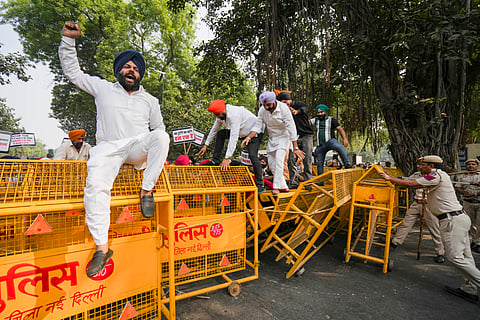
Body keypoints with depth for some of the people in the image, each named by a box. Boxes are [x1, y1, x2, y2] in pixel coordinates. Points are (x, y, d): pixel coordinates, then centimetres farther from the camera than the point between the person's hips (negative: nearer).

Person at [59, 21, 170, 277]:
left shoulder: (150, 100, 19)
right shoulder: (103, 88, 17)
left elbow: (158, 128, 21)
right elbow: (73, 72, 22)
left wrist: (158, 152, 8)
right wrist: (68, 40, 14)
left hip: (138, 148, 1)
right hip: (108, 148, 0)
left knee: (161, 136, -32)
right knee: (95, 186, -27)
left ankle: (147, 190, -24)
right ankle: (102, 247, -20)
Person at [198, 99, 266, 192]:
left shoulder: (234, 114, -35)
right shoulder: (221, 114, -7)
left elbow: (234, 137, -39)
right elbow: (214, 129, 8)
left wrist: (227, 158, -40)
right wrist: (206, 145, 12)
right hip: (242, 132, 9)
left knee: (252, 156, -23)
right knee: (220, 134, -1)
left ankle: (260, 185, -13)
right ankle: (216, 160, 5)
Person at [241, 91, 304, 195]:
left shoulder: (284, 108, -23)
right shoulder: (262, 110, -9)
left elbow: (291, 128, -25)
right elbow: (257, 126, -6)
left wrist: (295, 147, -27)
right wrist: (249, 137, -25)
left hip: (283, 137, -5)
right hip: (271, 138, 6)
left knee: (278, 160, -21)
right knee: (271, 163, 5)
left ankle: (277, 186, -11)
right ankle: (283, 186, 18)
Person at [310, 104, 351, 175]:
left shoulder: (331, 120, 8)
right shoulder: (315, 120, 18)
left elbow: (340, 129, 1)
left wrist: (345, 139, -14)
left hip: (330, 141, -3)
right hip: (320, 145, 3)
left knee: (339, 147, -35)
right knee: (319, 163, 4)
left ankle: (346, 164, -35)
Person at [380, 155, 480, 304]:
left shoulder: (437, 175, -14)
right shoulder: (435, 176, 17)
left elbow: (410, 184, -16)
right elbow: (414, 184, 19)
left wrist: (390, 178, -6)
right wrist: (392, 178, 16)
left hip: (452, 220, -11)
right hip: (459, 218, 11)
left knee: (455, 256, -8)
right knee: (464, 255, 11)